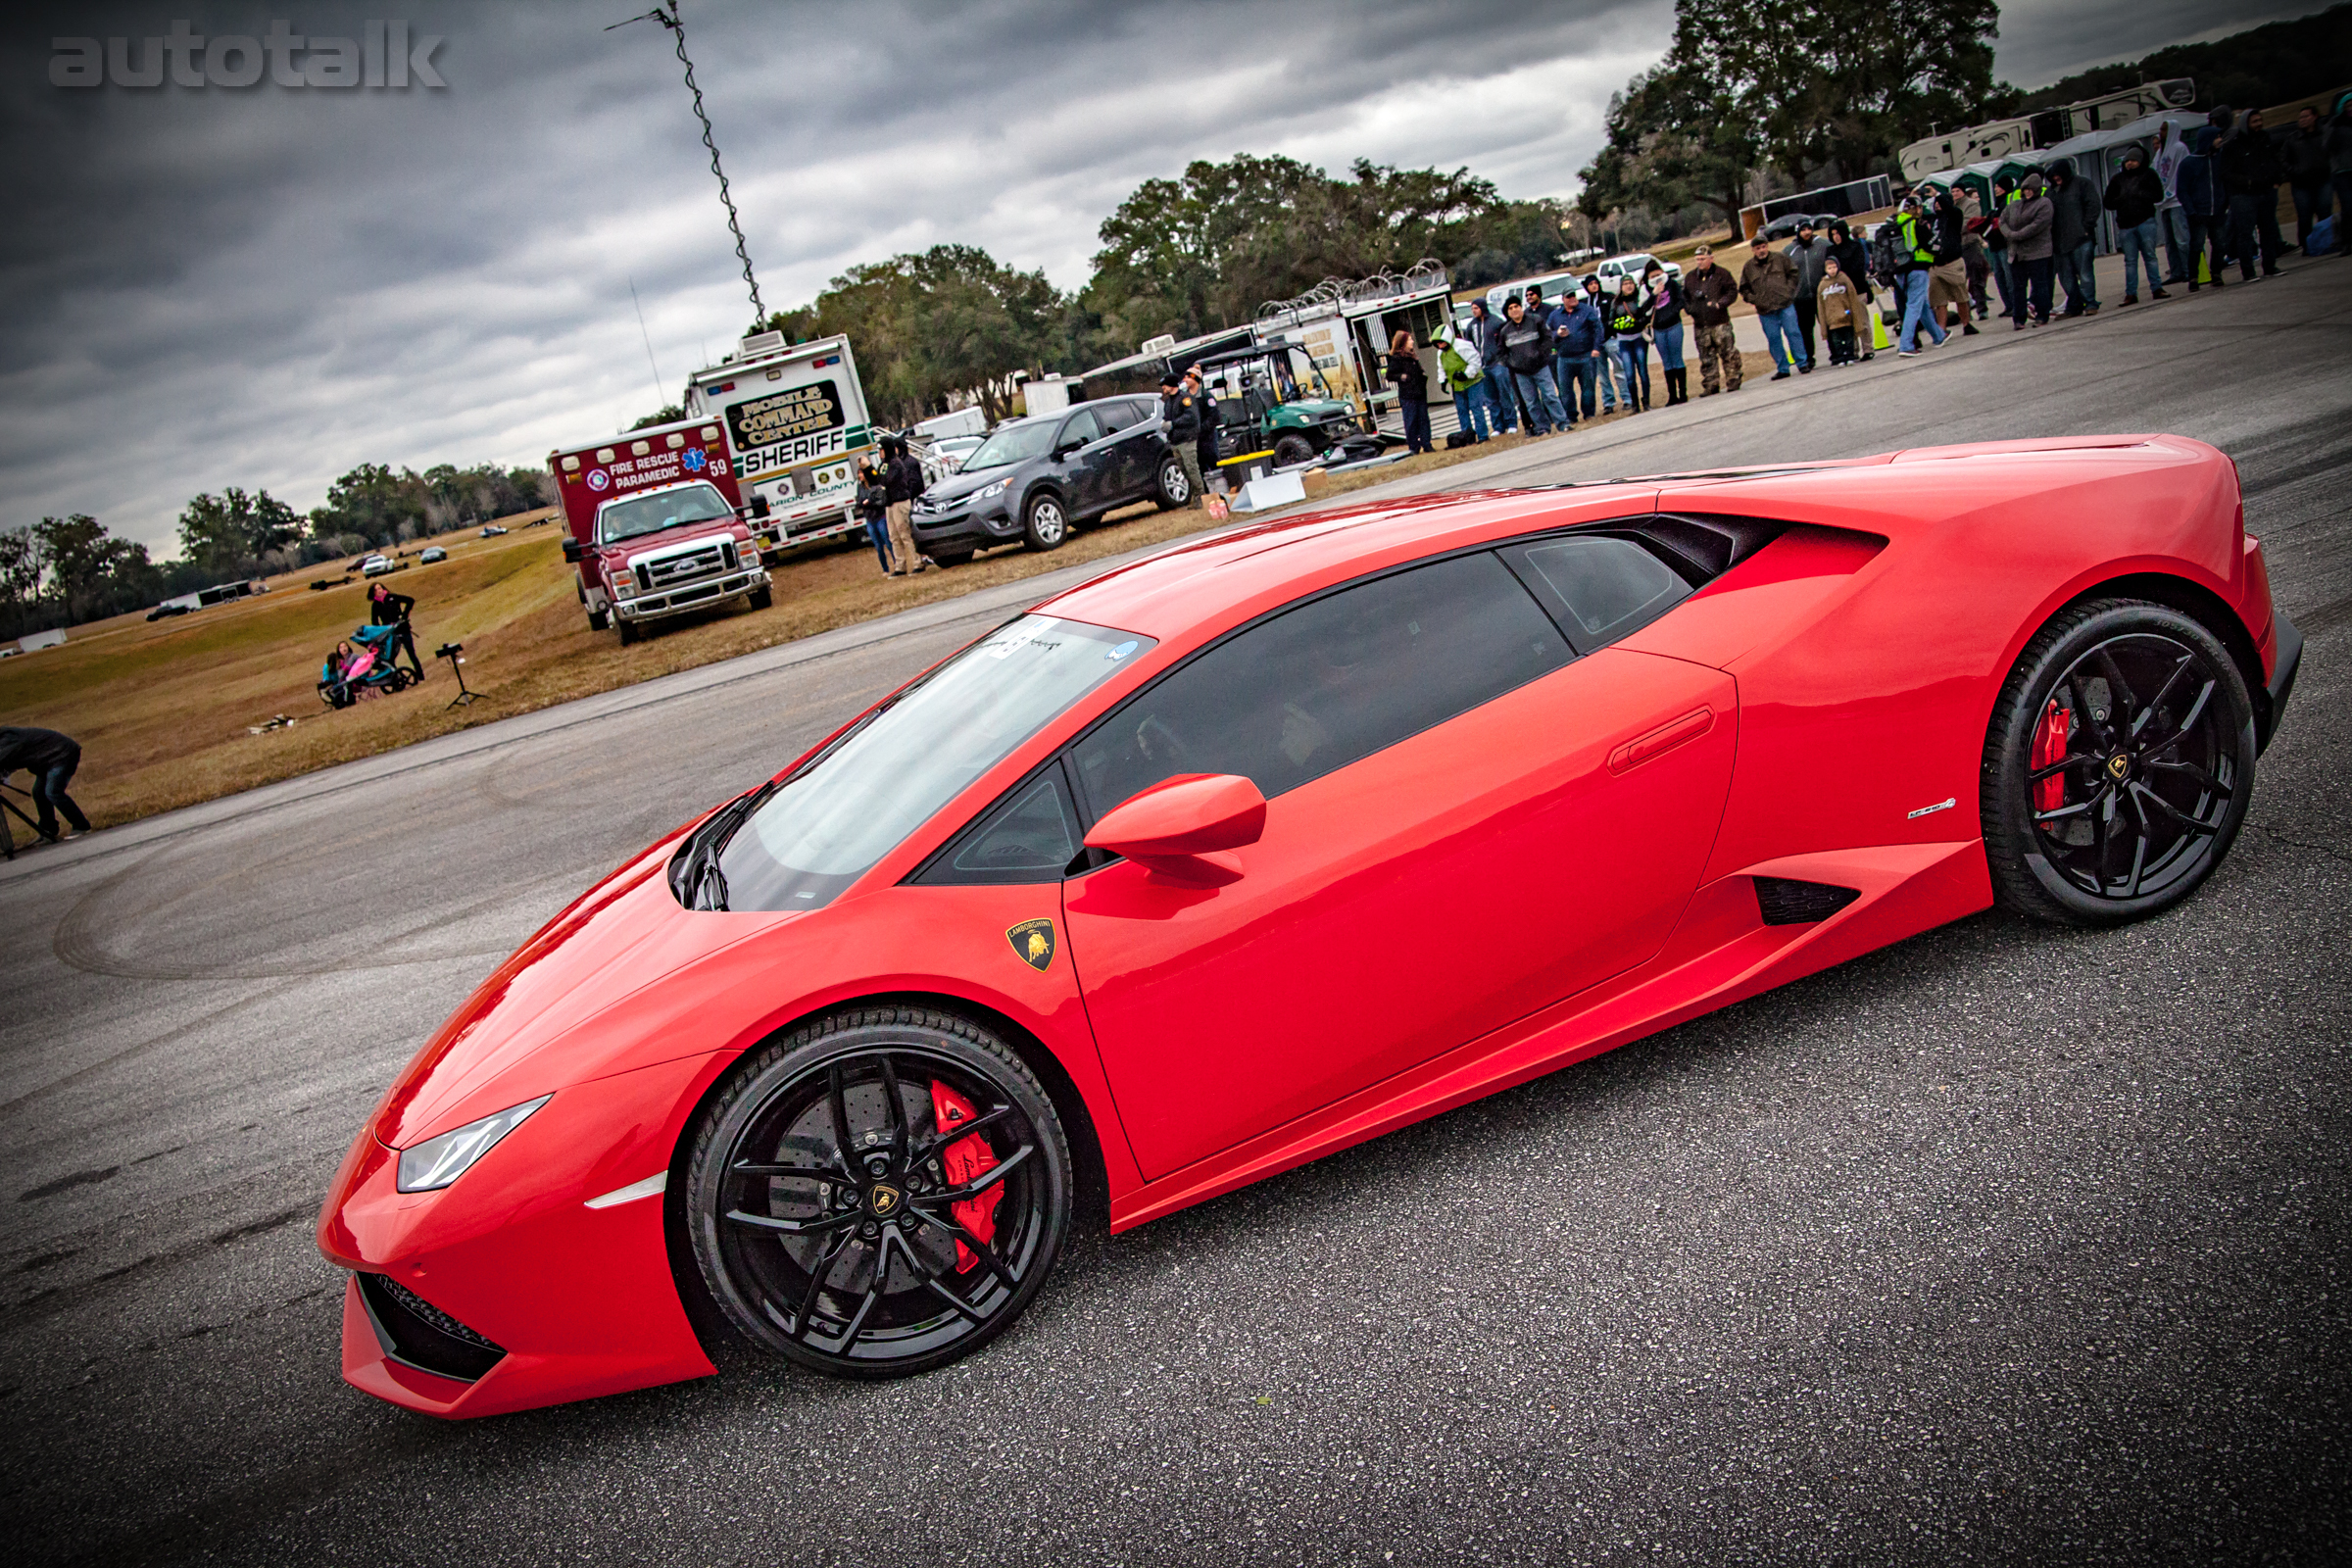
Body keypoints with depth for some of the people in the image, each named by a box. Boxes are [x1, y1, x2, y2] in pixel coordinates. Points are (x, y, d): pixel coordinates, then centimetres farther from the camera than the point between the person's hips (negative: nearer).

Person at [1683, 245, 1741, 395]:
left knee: (1728, 353, -2)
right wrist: (1690, 309, 1)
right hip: (1700, 325, 4)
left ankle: (1733, 381, 7)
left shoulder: (1721, 274, 0)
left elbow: (1732, 291, -1)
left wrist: (1720, 304, -14)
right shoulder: (1689, 277, 12)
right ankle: (1711, 385, 11)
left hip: (1720, 322, -4)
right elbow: (1684, 296, 18)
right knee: (1706, 357, 6)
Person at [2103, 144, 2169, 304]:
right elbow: (2108, 203, 10)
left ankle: (2156, 289, 1)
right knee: (2130, 260, 2)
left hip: (2146, 221, -2)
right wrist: (2123, 198, -8)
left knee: (2150, 256, -2)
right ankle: (2131, 293, 3)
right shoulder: (2117, 179, 13)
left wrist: (2138, 195, -12)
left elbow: (2158, 196, -2)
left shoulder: (2148, 175, 7)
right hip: (2125, 225, 2)